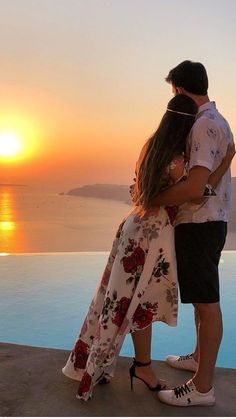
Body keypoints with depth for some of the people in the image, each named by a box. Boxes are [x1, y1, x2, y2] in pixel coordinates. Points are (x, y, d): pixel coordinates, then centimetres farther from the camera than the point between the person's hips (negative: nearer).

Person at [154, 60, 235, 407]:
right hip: (204, 222, 11)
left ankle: (203, 387, 8)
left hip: (200, 224, -11)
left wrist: (153, 201, -14)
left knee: (207, 303, -3)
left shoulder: (205, 124, -17)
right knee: (202, 298, 20)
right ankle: (198, 357, 37)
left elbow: (194, 186, -27)